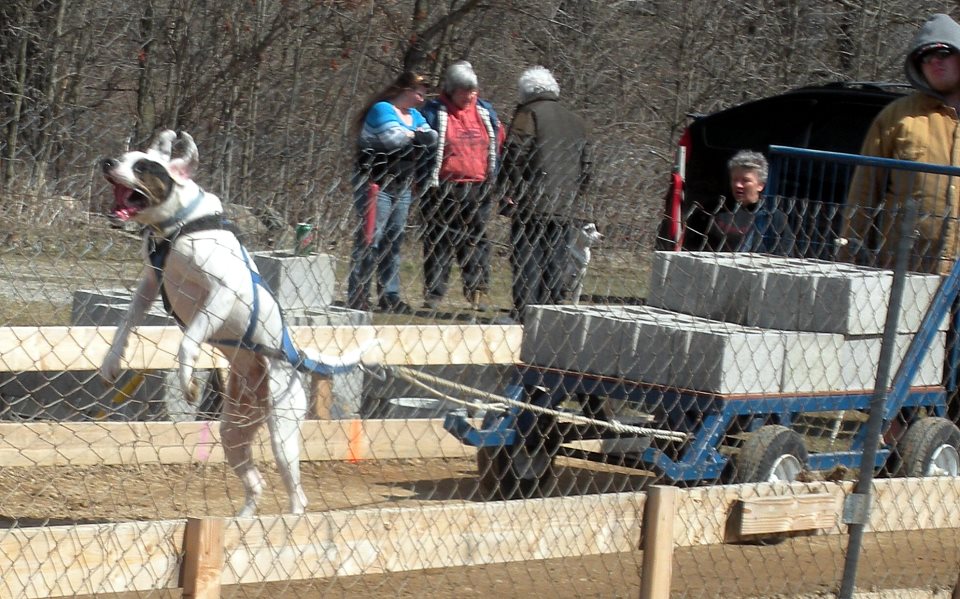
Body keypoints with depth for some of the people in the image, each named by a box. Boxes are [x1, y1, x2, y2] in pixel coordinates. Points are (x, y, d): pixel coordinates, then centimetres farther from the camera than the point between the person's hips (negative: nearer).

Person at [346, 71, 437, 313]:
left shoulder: (414, 115, 17)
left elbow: (432, 137, 6)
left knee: (394, 240, 10)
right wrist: (415, 135, -4)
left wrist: (408, 136, -12)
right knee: (370, 239, -11)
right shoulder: (382, 110, -11)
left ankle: (390, 295, 15)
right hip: (377, 184, -9)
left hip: (402, 187, 9)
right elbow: (393, 137, -24)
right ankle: (357, 295, -11)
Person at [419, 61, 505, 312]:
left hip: (478, 190, 4)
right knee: (440, 241, -1)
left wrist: (494, 181, 16)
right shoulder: (434, 112, -3)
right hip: (444, 192, -4)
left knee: (477, 240, 5)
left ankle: (478, 290, 8)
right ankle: (433, 292, 2)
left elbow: (498, 145, 20)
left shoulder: (485, 111, 12)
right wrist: (426, 182, -8)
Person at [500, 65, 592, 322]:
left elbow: (515, 155, -13)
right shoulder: (577, 122, 18)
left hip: (531, 205, -6)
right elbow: (586, 166, 19)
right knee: (556, 264, 9)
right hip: (565, 209, 6)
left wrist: (510, 192, -7)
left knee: (526, 262, -5)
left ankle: (525, 313, -10)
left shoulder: (527, 115, -3)